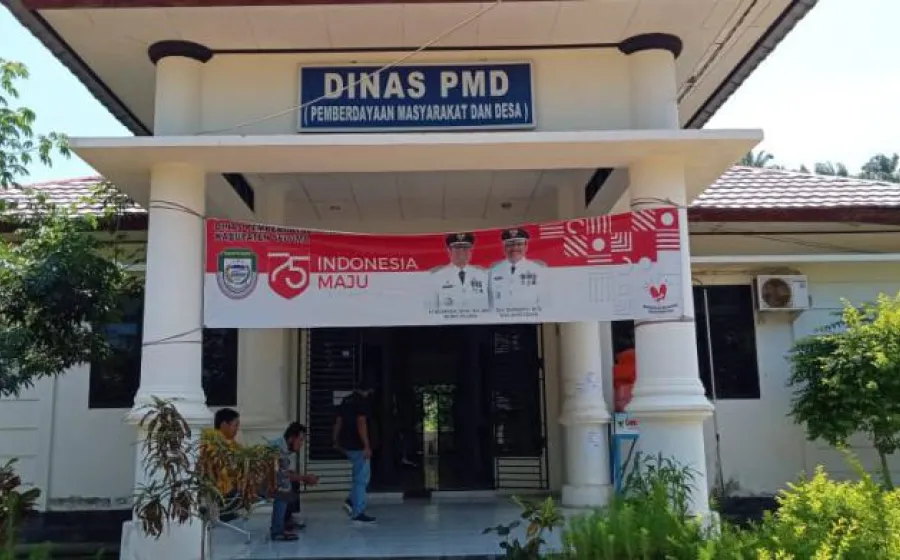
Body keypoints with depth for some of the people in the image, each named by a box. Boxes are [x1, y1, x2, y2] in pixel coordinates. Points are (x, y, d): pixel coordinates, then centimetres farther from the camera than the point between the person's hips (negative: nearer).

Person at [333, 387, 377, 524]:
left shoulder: (346, 400, 12)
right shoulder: (362, 402, -15)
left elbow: (338, 422, 16)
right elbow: (361, 423, -23)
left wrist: (337, 441, 25)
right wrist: (367, 446, -23)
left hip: (346, 444, 9)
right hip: (357, 446, -9)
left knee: (360, 475, 23)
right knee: (361, 478, -1)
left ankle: (352, 500, 14)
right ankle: (357, 513, 3)